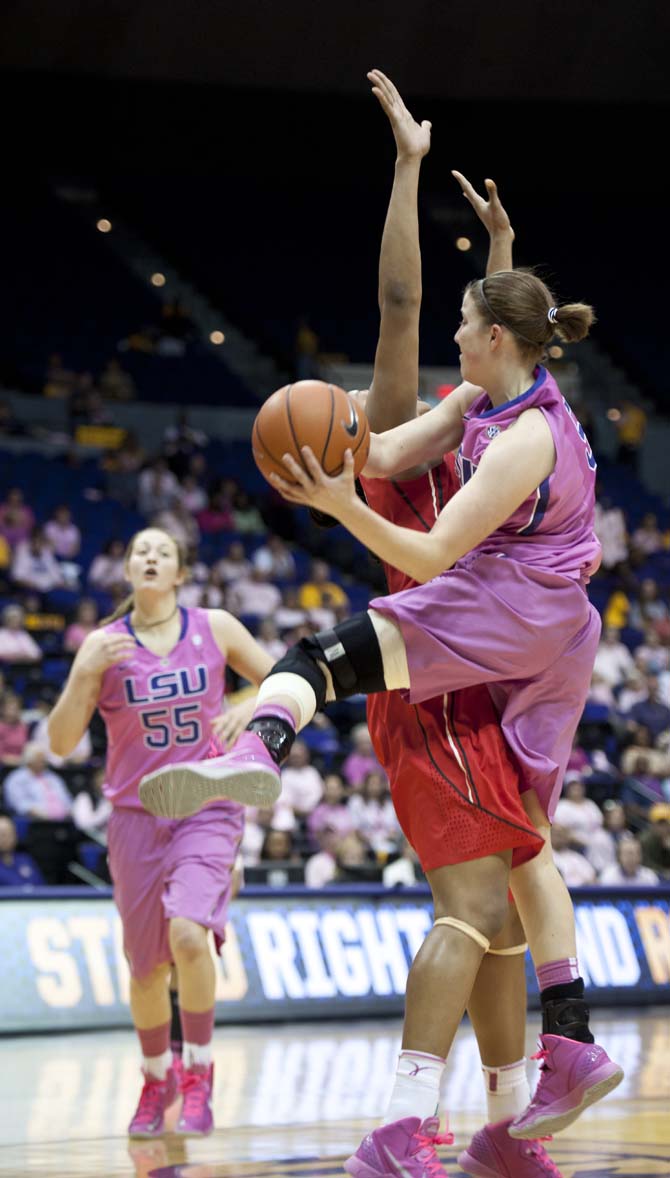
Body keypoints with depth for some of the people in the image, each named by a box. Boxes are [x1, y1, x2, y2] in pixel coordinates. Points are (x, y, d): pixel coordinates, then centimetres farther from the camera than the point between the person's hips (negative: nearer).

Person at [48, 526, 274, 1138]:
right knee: (147, 966, 7)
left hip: (207, 809, -1)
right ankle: (157, 1079, 32)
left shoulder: (215, 628, -1)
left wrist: (251, 709, -13)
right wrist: (85, 674, -18)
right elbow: (61, 743, -4)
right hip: (136, 816, 1)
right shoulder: (104, 645, -1)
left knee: (188, 933, -25)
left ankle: (199, 1072, -7)